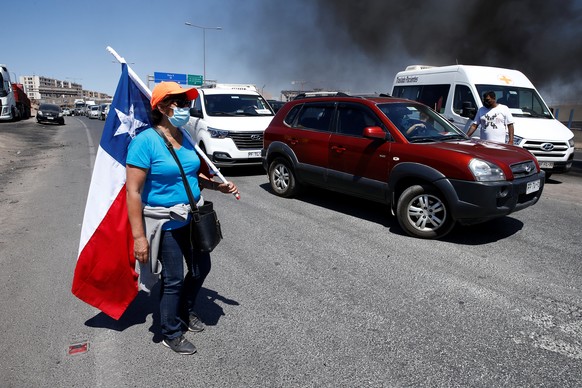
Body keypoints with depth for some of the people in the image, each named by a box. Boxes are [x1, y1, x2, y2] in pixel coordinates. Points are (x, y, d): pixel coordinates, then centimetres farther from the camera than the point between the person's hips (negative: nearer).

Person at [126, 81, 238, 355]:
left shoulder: (184, 137, 4)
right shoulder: (145, 141, -20)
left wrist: (218, 186, 3)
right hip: (165, 224, -7)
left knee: (201, 268, 19)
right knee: (173, 279, 5)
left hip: (192, 218, 8)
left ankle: (186, 311, 46)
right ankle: (171, 334, 29)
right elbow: (133, 191, -21)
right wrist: (139, 236, -24)